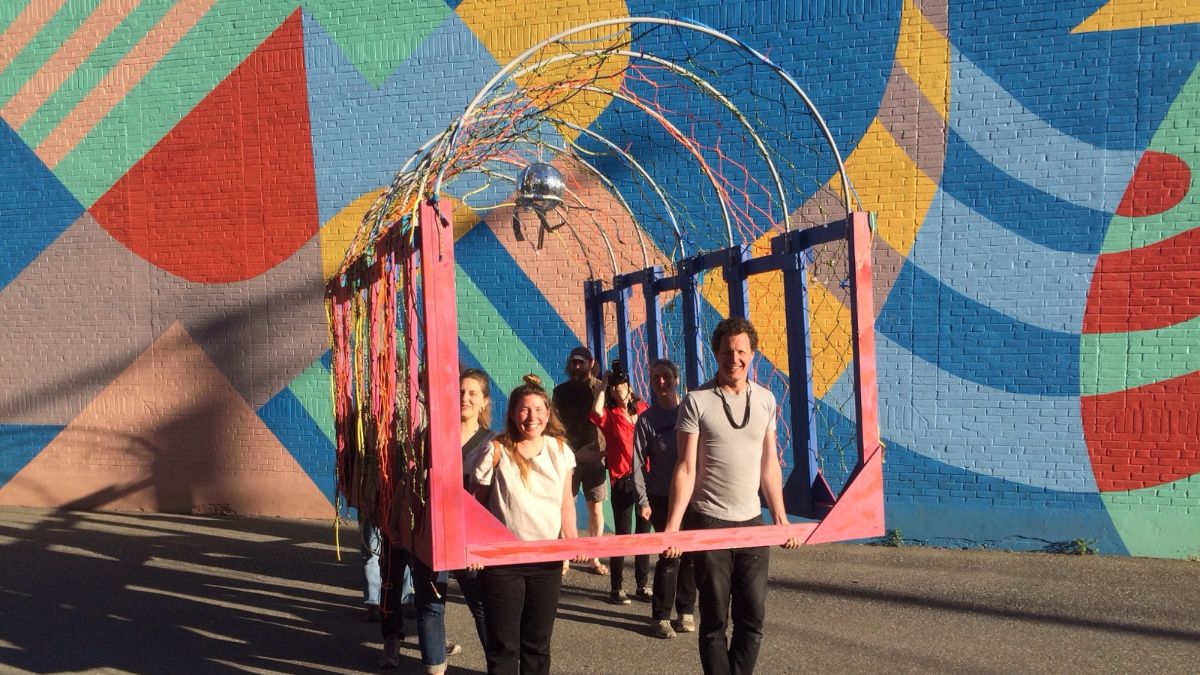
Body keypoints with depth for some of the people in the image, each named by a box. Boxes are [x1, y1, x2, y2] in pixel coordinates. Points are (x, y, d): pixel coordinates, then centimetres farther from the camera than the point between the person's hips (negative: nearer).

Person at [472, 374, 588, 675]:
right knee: (503, 643, 3)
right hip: (501, 559, -3)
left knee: (538, 641, 13)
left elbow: (566, 503, 10)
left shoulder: (560, 450, 2)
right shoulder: (496, 451, -9)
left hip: (547, 559, 3)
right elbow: (477, 505, -3)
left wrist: (573, 543, -1)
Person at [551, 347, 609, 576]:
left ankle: (595, 558, 15)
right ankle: (564, 558, 7)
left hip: (594, 456, -1)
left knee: (596, 508, 5)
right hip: (568, 456, 1)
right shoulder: (561, 391, 7)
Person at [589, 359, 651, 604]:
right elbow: (596, 412, -24)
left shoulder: (644, 409, 8)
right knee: (623, 534, -2)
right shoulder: (610, 415, -1)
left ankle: (643, 585, 20)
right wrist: (601, 388, -11)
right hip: (622, 480, -3)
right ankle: (617, 588, 6)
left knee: (644, 533, 10)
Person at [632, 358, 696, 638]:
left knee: (690, 554, 5)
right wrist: (643, 500, -6)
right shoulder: (646, 419, 2)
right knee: (670, 555, -3)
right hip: (662, 497, -2)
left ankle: (686, 610, 20)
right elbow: (639, 463, 0)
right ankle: (660, 616, 9)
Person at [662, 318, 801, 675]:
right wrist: (672, 526, -13)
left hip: (752, 521, 4)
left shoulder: (765, 400, 6)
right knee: (715, 619, 5)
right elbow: (686, 469, -8)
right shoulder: (697, 401, -6)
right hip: (709, 522, -4)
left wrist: (781, 518, 10)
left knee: (753, 618, 5)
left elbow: (769, 465, 11)